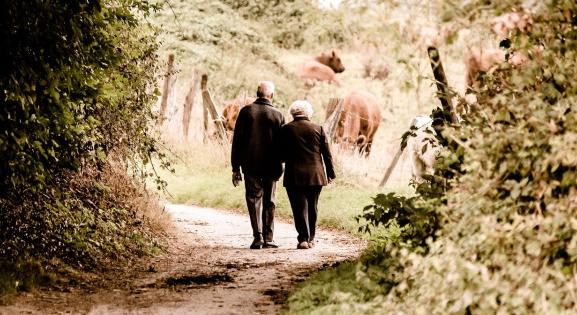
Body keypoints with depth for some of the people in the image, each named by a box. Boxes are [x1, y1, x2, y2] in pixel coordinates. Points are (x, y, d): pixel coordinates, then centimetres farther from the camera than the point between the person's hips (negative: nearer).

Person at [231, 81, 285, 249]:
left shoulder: (246, 111, -2)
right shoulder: (278, 115, -2)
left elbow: (237, 141, -1)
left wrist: (235, 168, 3)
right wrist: (279, 164, 10)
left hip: (250, 165, 0)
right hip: (271, 166, 0)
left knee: (254, 199, 6)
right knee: (269, 202, 10)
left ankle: (258, 236, -7)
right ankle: (268, 238, 10)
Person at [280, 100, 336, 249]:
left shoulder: (286, 129, -3)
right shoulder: (318, 128, 3)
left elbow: (282, 154, -1)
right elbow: (327, 153, 5)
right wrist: (330, 173, 12)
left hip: (294, 176, -2)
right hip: (316, 175, 2)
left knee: (300, 208, -1)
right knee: (312, 208, 13)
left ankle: (303, 239, -10)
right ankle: (311, 238, 18)